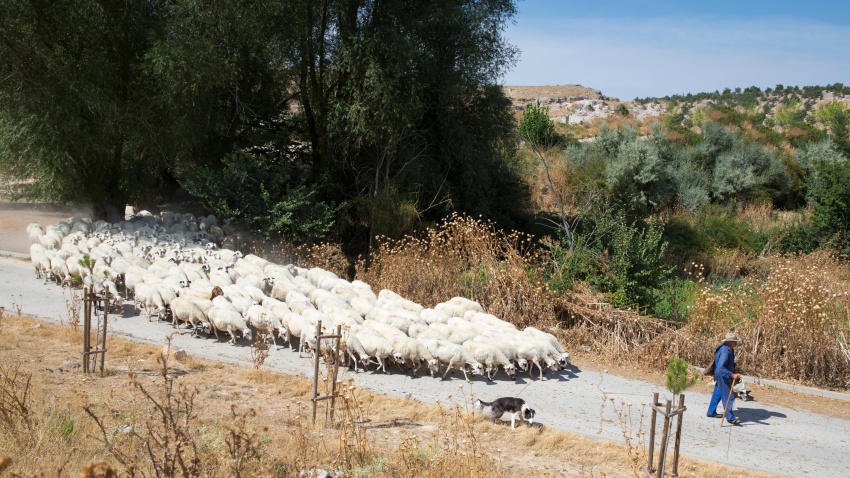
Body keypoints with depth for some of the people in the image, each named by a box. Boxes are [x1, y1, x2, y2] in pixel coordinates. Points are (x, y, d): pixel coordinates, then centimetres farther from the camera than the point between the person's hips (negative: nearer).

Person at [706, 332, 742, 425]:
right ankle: (730, 417, 4)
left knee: (717, 393, 20)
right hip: (722, 375, -11)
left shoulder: (730, 349, 3)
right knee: (728, 397, -4)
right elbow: (720, 367, -37)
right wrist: (732, 375, -41)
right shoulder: (725, 352, -29)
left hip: (724, 375, 11)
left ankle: (711, 412, 33)